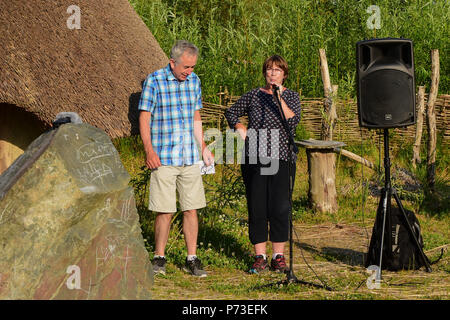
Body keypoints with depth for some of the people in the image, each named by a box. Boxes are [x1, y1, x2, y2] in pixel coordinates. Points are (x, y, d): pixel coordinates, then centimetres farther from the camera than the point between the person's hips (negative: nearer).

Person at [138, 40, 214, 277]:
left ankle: (192, 259, 12)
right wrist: (149, 151, -14)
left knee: (191, 209, 4)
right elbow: (144, 118, -5)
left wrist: (203, 147, 16)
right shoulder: (154, 81, -6)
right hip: (163, 158, -5)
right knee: (165, 211, -3)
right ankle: (159, 258, 11)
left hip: (190, 158, 5)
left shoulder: (194, 80, 10)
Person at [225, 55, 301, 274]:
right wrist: (240, 129, 6)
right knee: (256, 208, 1)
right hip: (254, 159, 1)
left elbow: (293, 121, -13)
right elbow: (231, 112, 22)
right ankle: (260, 257, 8)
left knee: (280, 207, -4)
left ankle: (278, 256, 5)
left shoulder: (291, 96, 5)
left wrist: (279, 98, -20)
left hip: (282, 159, -1)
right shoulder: (254, 95, 9)